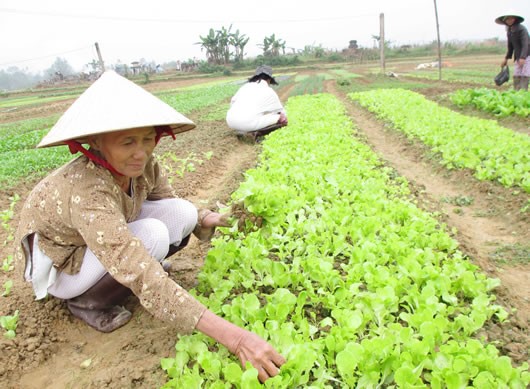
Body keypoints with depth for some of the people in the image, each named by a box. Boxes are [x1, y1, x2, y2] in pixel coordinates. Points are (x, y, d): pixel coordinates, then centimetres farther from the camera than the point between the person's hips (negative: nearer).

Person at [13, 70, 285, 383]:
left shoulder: (144, 165, -20)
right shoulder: (88, 193, -41)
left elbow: (169, 201, 2)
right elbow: (145, 281, -49)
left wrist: (201, 217, -16)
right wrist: (232, 336, -53)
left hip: (108, 234, 6)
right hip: (59, 261, -6)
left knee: (183, 213, -16)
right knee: (153, 236, -32)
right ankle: (87, 302, -7)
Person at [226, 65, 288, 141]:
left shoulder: (246, 86, 24)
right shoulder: (269, 91, 15)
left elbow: (233, 101, 36)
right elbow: (281, 111, 27)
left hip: (230, 121, 5)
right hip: (249, 123, -5)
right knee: (283, 119, 6)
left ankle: (240, 131, 13)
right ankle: (257, 133, -7)